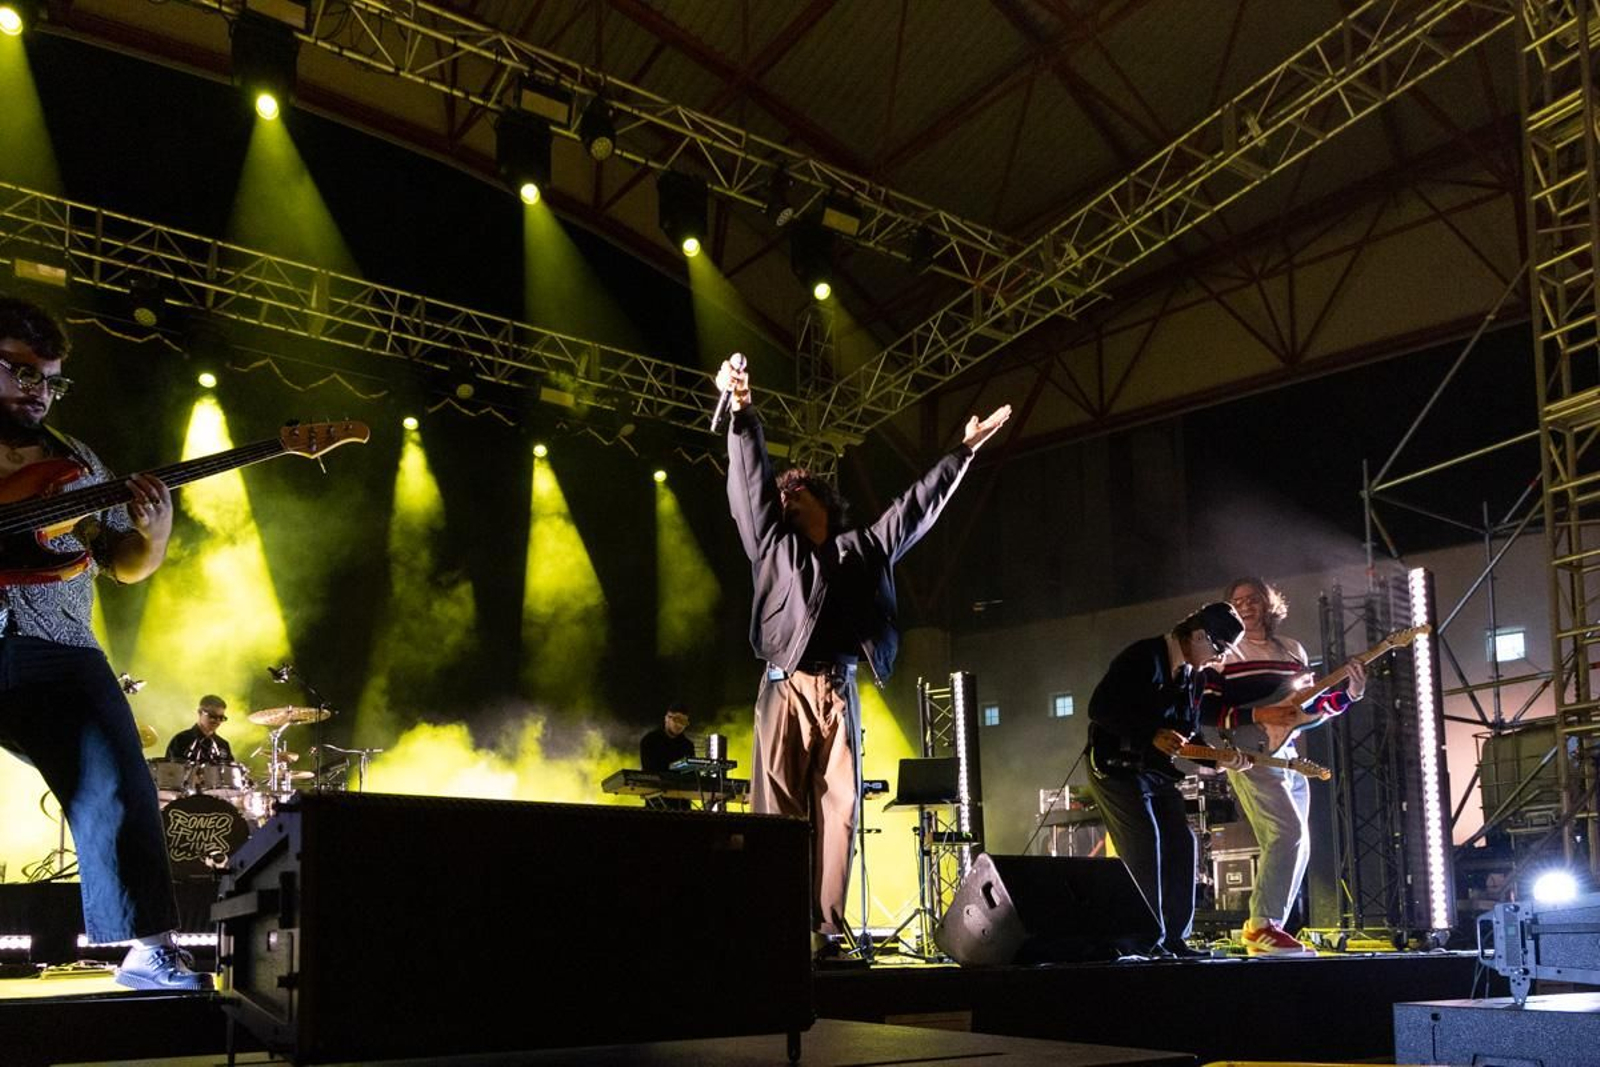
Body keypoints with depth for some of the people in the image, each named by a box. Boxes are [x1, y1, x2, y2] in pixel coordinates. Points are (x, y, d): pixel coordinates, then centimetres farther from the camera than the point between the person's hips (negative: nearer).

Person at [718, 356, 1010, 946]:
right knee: (778, 811, -9)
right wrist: (742, 411, -5)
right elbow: (753, 479, 7)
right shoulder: (773, 542, 16)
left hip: (839, 692, 2)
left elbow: (917, 506, 24)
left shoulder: (862, 547, 22)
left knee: (837, 812, -5)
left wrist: (965, 450, 24)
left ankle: (825, 930, -6)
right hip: (786, 688, -2)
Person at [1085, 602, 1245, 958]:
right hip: (1115, 765, -8)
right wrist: (1152, 735, -26)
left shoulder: (1195, 676, 10)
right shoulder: (1142, 658, -16)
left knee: (1181, 844, 0)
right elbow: (1100, 709, -22)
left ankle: (1174, 938, 7)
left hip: (1156, 770, 8)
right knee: (1145, 841, -18)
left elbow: (1187, 733, 17)